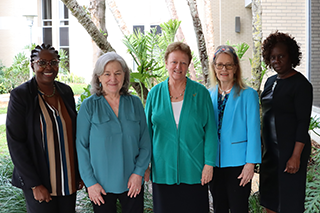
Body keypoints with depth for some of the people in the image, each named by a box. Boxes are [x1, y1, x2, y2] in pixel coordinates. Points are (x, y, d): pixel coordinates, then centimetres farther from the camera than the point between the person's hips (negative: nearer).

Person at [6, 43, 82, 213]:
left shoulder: (66, 91, 4)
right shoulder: (20, 95, -11)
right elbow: (15, 143, -12)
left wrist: (80, 172, 8)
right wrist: (35, 185, -14)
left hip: (69, 178, 5)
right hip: (38, 181, -4)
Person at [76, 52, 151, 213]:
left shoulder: (135, 103, 3)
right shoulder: (89, 106, -3)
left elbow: (145, 142, 5)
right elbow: (81, 145, -2)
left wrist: (139, 172, -5)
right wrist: (90, 181, -6)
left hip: (132, 183, 2)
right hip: (101, 185, -1)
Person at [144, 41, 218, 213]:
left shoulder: (200, 92, -1)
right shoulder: (155, 93, 4)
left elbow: (210, 130, -1)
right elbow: (147, 130, 9)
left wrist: (209, 163, -6)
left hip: (193, 171, -1)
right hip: (163, 170, 1)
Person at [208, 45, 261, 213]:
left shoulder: (248, 94, -5)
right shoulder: (208, 95, 8)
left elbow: (253, 130, -8)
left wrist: (250, 163, -13)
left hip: (237, 162, -4)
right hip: (214, 162, 4)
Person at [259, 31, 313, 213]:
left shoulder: (300, 84, -11)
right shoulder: (271, 82, 12)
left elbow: (303, 122, -15)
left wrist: (296, 156, -20)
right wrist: (264, 147, 14)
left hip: (291, 148, -7)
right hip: (270, 148, 8)